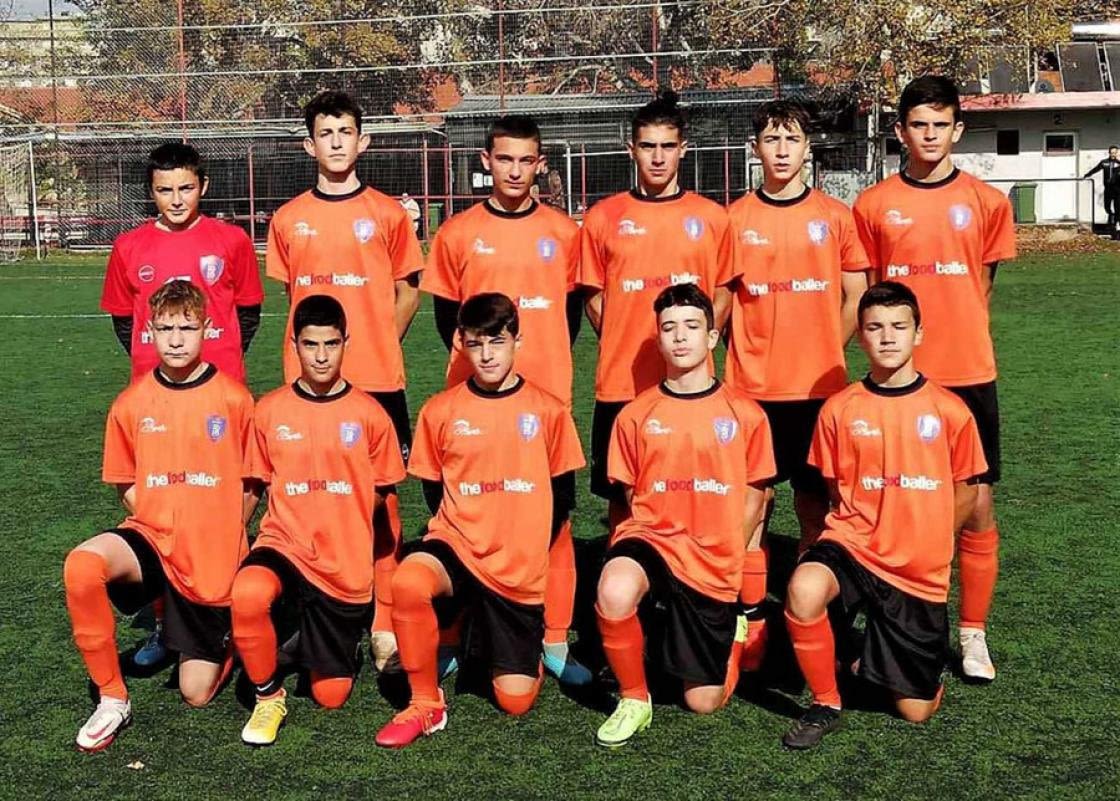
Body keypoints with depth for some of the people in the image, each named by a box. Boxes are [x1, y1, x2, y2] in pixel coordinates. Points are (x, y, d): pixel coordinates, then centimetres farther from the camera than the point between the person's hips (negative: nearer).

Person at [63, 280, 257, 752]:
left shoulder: (234, 399, -7)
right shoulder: (132, 403, -1)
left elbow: (251, 485, 2)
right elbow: (125, 484, 10)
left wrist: (219, 533, -3)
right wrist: (161, 523, -3)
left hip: (213, 558, -1)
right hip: (152, 537, 2)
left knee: (197, 694, 2)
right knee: (82, 564, -34)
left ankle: (222, 637, 39)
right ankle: (112, 700, -16)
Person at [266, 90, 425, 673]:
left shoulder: (387, 214, 2)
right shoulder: (288, 220, 8)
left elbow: (407, 291, 10)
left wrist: (379, 343, 3)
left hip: (376, 381, -2)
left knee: (380, 496, 0)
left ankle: (385, 625, 6)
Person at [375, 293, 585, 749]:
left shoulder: (548, 411, -1)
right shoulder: (440, 411, 0)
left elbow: (561, 495, 7)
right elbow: (433, 489, 10)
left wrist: (528, 548, 2)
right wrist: (468, 538, 2)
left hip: (521, 571, 0)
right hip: (458, 546, 0)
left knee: (515, 700, -1)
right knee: (408, 582, -36)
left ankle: (515, 647, 37)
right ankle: (426, 706, -14)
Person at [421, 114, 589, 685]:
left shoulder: (563, 232, 5)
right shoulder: (458, 232, 3)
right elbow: (446, 311, 11)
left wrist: (549, 359, 9)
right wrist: (476, 358, 7)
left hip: (547, 395, 1)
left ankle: (554, 640, 9)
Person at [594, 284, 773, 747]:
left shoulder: (744, 413, 0)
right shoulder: (636, 414, 1)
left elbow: (754, 495, 7)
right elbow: (631, 492, 10)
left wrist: (724, 552, -2)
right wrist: (663, 534, -4)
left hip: (715, 565, 0)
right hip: (653, 538, 0)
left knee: (704, 702, 4)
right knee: (614, 593, -38)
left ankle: (726, 633, 39)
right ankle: (634, 700, -11)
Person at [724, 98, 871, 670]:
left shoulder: (834, 216, 4)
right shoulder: (735, 218, 4)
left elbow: (855, 297, 9)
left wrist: (821, 352, 3)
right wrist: (753, 353, 1)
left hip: (819, 388, 0)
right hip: (752, 388, 0)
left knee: (815, 506, 6)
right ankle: (752, 621, 10)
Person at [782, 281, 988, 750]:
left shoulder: (949, 410, -4)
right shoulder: (840, 409, -3)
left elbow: (964, 494, 7)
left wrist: (920, 540, 6)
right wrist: (872, 533, 1)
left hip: (920, 571, 1)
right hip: (853, 545, 0)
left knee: (916, 711, 3)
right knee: (803, 590, -37)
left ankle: (878, 655, 39)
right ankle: (825, 705, -11)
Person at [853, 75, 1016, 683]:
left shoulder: (986, 201, 3)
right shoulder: (874, 205, 3)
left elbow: (981, 286, 11)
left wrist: (954, 341, 8)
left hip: (968, 378, 0)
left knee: (977, 506, 2)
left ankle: (973, 634, 15)